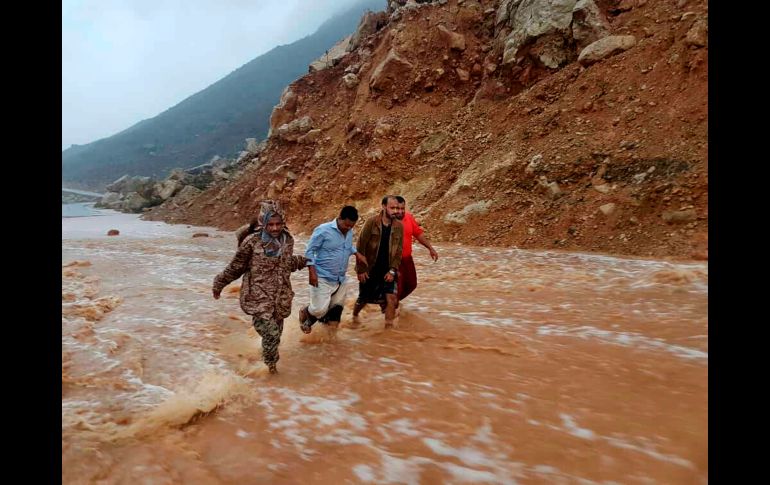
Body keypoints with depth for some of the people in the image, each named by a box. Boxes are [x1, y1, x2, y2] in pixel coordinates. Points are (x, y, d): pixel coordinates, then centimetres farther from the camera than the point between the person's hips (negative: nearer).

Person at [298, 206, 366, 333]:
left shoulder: (350, 232, 2)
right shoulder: (323, 230, -17)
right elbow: (309, 251, -13)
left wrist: (357, 254, 7)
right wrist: (312, 272, -19)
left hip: (340, 279, 7)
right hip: (322, 278, -6)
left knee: (336, 310, 12)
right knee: (320, 309, -10)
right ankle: (304, 313, 23)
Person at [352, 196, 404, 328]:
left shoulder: (399, 226, -2)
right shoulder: (371, 223, -13)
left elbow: (399, 251, 1)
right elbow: (360, 247, -11)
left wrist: (392, 271, -7)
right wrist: (361, 269, -11)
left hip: (387, 271, 2)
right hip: (370, 270, -2)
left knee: (391, 298, -11)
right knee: (364, 299, 13)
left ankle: (389, 327, 0)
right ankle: (354, 316, 43)